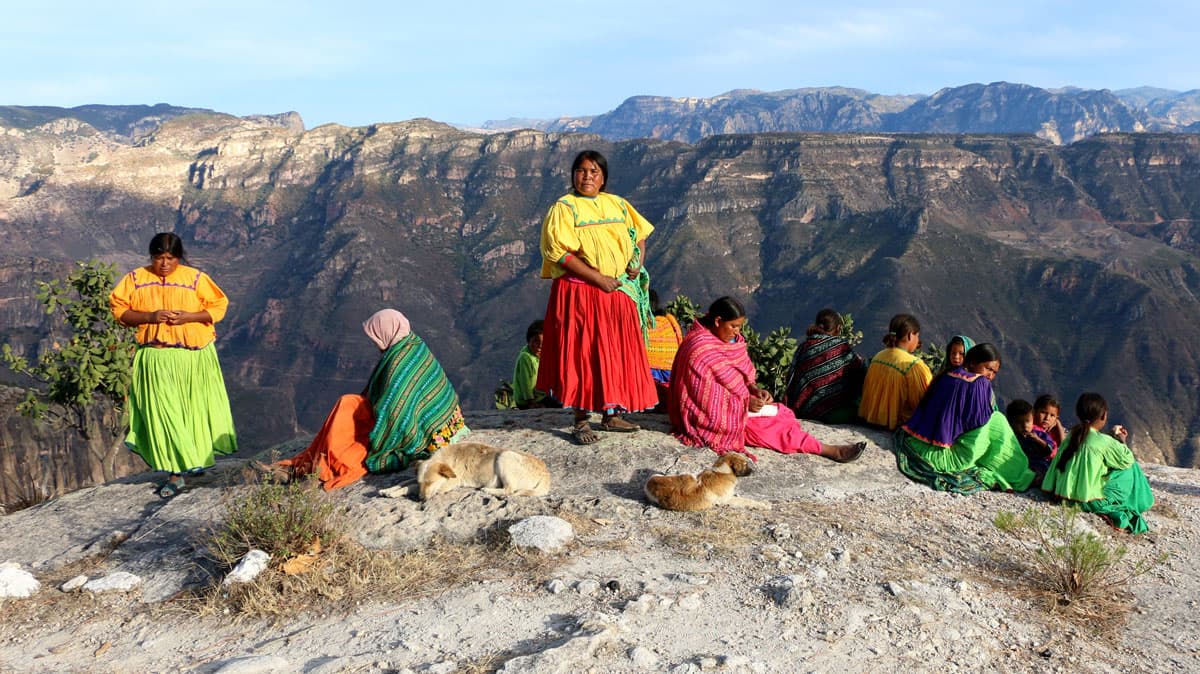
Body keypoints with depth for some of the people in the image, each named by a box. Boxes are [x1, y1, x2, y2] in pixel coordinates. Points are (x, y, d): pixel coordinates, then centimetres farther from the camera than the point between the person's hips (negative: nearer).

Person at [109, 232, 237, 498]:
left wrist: (187, 316, -16)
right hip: (155, 359, 1)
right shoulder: (136, 279, 3)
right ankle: (175, 473, 9)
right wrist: (150, 317, -15)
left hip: (194, 358, -1)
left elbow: (218, 306, 0)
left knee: (194, 410, 8)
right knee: (162, 414, -1)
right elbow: (119, 309, 2)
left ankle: (199, 457, 28)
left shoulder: (195, 278, -1)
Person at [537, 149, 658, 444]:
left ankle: (612, 414, 20)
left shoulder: (618, 205, 12)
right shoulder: (564, 208, -4)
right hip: (580, 293, -5)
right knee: (581, 353, -3)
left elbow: (640, 234, 21)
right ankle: (581, 422, 4)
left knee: (616, 353, 8)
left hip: (619, 293, 5)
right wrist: (598, 279, -18)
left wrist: (638, 263, 0)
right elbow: (560, 253, -14)